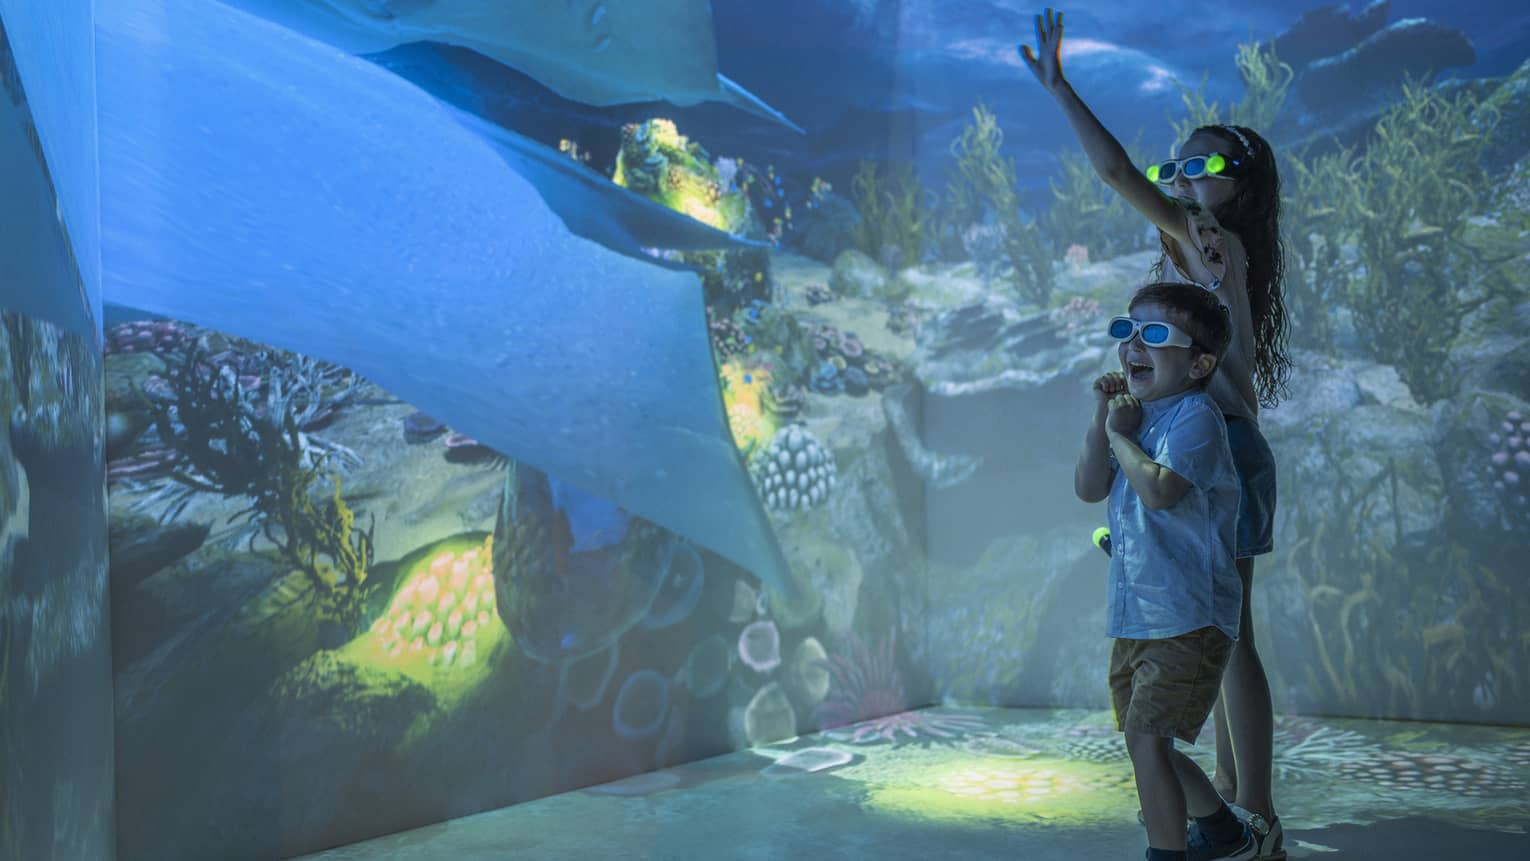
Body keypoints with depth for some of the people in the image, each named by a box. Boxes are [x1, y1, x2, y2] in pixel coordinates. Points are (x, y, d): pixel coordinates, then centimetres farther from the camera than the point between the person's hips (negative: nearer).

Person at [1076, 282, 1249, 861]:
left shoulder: (1194, 416, -13)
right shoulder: (1136, 417, 13)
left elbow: (1158, 488, -28)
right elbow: (1089, 489, 5)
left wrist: (1119, 433, -14)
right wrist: (1102, 419, -3)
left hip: (1187, 617, -9)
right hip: (1134, 618, 9)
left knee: (1146, 738, -15)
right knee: (1148, 743, 17)